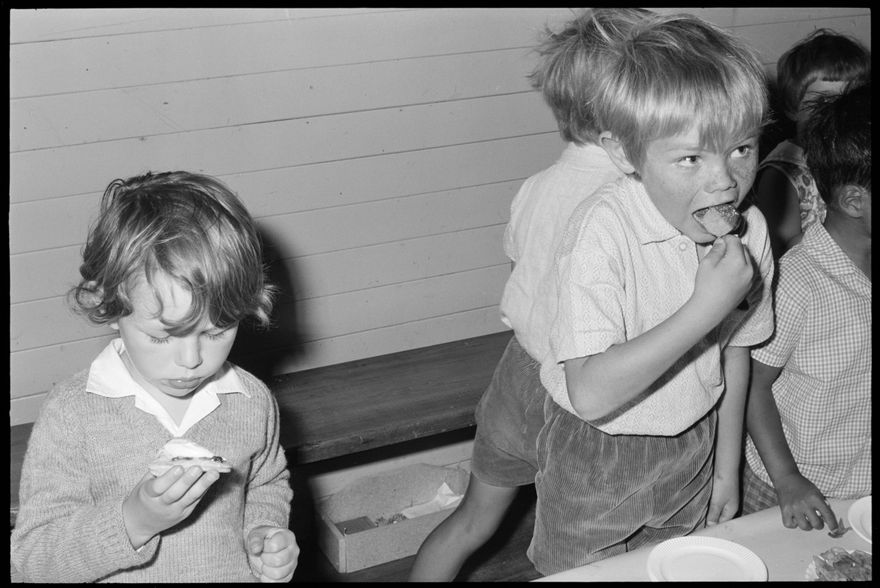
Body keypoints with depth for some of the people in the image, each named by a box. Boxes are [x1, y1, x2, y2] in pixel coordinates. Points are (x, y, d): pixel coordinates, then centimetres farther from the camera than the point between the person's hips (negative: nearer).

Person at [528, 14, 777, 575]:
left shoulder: (749, 231, -11)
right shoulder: (603, 229, -30)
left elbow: (736, 351, 5)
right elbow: (591, 393, -36)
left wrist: (727, 467, 11)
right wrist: (705, 308, -38)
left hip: (693, 452, 5)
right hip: (596, 463, -4)